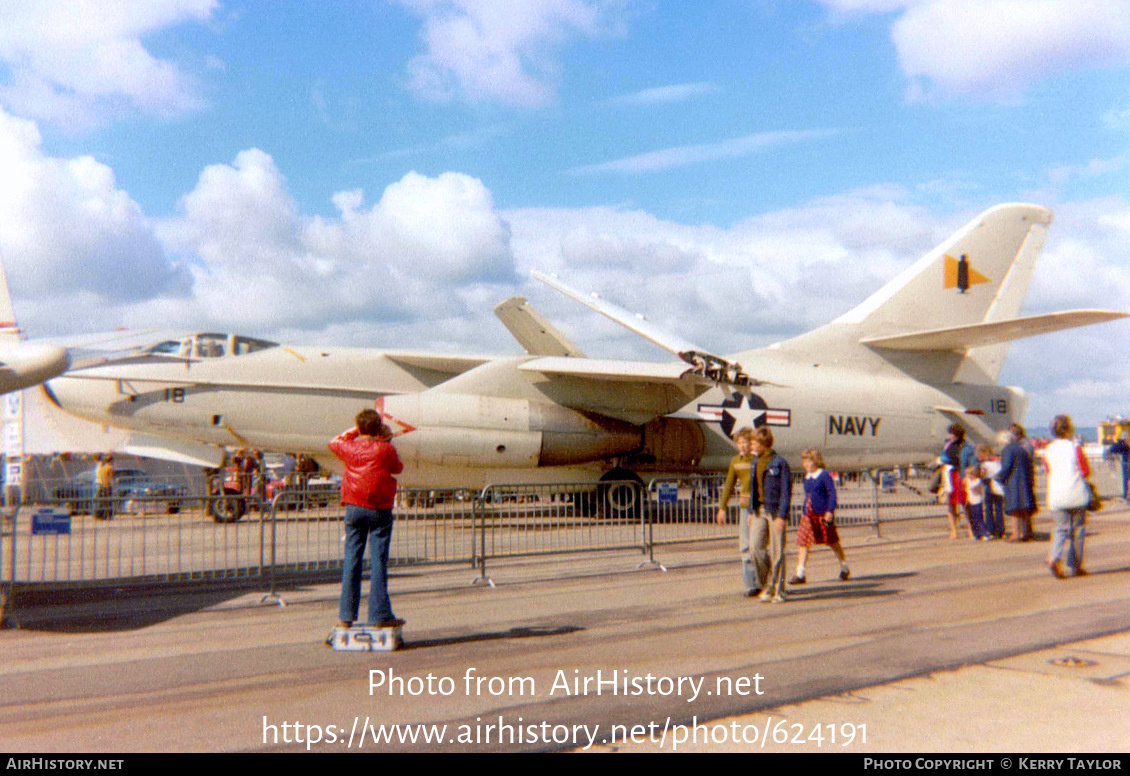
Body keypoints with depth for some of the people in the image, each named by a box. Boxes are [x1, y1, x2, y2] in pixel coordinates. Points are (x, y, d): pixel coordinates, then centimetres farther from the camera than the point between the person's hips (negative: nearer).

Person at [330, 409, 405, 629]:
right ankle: (379, 615, 1)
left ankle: (346, 615, 9)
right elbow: (398, 468, 11)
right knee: (378, 561, -1)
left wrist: (355, 431, 27)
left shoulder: (350, 447, 2)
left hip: (354, 508, 3)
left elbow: (334, 442, 23)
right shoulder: (386, 450, -7)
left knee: (351, 559, 7)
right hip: (379, 510, -3)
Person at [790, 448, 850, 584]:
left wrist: (830, 511, -19)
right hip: (808, 516, 6)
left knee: (833, 543, 9)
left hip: (823, 515, -6)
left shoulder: (824, 475, -8)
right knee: (802, 543, -6)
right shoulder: (807, 477, 12)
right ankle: (800, 575, -9)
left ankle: (844, 568, 30)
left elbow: (832, 494, -12)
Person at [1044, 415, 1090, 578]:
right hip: (1076, 494, -3)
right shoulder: (1075, 448, -9)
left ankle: (1054, 558, -14)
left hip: (1057, 496, 3)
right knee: (1077, 529, 8)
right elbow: (1086, 472, -6)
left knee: (1061, 528, 8)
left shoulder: (1048, 450, 4)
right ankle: (1076, 566, 11)